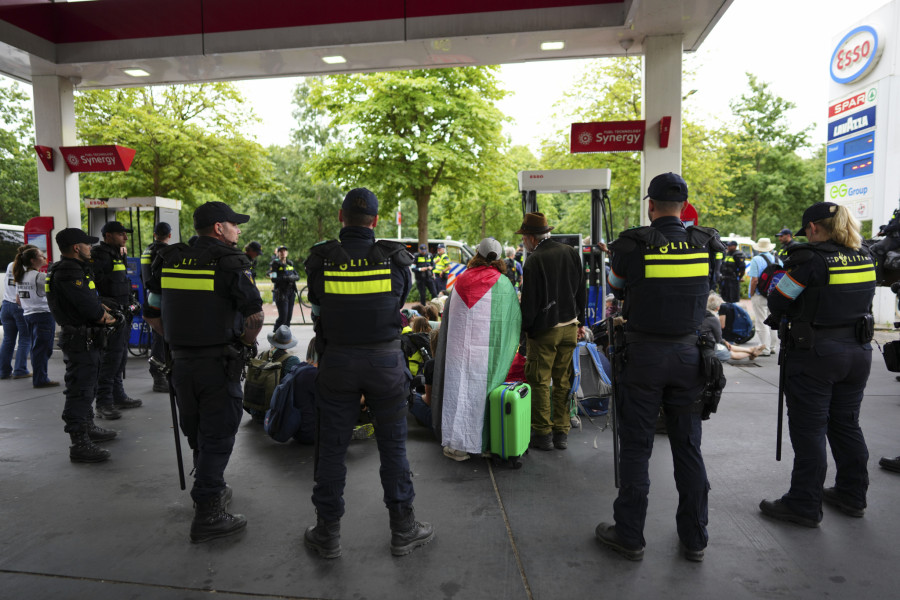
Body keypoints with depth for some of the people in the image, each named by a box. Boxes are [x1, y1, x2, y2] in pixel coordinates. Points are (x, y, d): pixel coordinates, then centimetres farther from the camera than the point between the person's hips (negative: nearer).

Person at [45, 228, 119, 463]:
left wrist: (102, 311, -2)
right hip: (80, 340, -11)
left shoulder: (74, 268, 14)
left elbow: (91, 300, 16)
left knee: (87, 387, 23)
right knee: (79, 391, -7)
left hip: (85, 340, 11)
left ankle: (88, 428, 38)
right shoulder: (69, 272, -20)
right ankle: (79, 445, -2)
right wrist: (106, 317, -6)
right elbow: (89, 307, -24)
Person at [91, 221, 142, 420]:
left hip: (122, 313, 10)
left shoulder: (117, 255, 19)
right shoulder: (98, 255, -13)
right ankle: (103, 404, -4)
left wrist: (128, 304, 24)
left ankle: (118, 396, 26)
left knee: (120, 356, 16)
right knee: (110, 358, -9)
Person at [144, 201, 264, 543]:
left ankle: (212, 490, 39)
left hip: (181, 362, 7)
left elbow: (151, 315, 12)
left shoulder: (168, 261, 8)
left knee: (197, 434, 21)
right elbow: (254, 315, -18)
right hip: (219, 363, -6)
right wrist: (247, 344, -2)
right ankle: (207, 516, 6)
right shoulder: (229, 261, -11)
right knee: (217, 437, 2)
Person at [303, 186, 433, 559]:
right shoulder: (395, 259, -8)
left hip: (337, 360, 1)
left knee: (331, 447, 12)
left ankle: (327, 533, 25)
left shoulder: (320, 260, -7)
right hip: (386, 361, 0)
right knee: (393, 445, 12)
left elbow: (318, 311, 5)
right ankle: (403, 530, 25)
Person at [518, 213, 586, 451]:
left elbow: (530, 301, -14)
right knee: (563, 381, 13)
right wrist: (579, 321, 19)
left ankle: (543, 434, 11)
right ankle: (562, 433, 19)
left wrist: (524, 328, 0)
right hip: (569, 327, 6)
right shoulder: (570, 252, 4)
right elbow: (582, 289, 11)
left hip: (544, 329, -6)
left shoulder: (534, 261, -16)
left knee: (539, 382, 5)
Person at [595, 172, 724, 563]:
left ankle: (629, 536, 18)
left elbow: (616, 290, 5)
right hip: (688, 353, 3)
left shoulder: (632, 245, -11)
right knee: (688, 447, 14)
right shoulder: (705, 245, -2)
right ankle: (694, 538, 27)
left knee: (636, 447, 7)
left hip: (643, 354, -3)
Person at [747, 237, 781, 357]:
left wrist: (751, 294, -6)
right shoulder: (777, 260, 7)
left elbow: (755, 280, -18)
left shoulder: (756, 260, -11)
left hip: (760, 296, -6)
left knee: (762, 323, -1)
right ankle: (773, 347, 24)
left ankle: (765, 349, 0)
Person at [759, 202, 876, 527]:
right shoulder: (865, 258, 6)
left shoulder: (809, 259, -15)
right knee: (847, 424, 18)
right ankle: (852, 495, 31)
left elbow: (777, 304, -12)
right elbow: (858, 298, 17)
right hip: (858, 353, 7)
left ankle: (804, 505, 9)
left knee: (809, 430, 1)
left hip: (815, 355, -7)